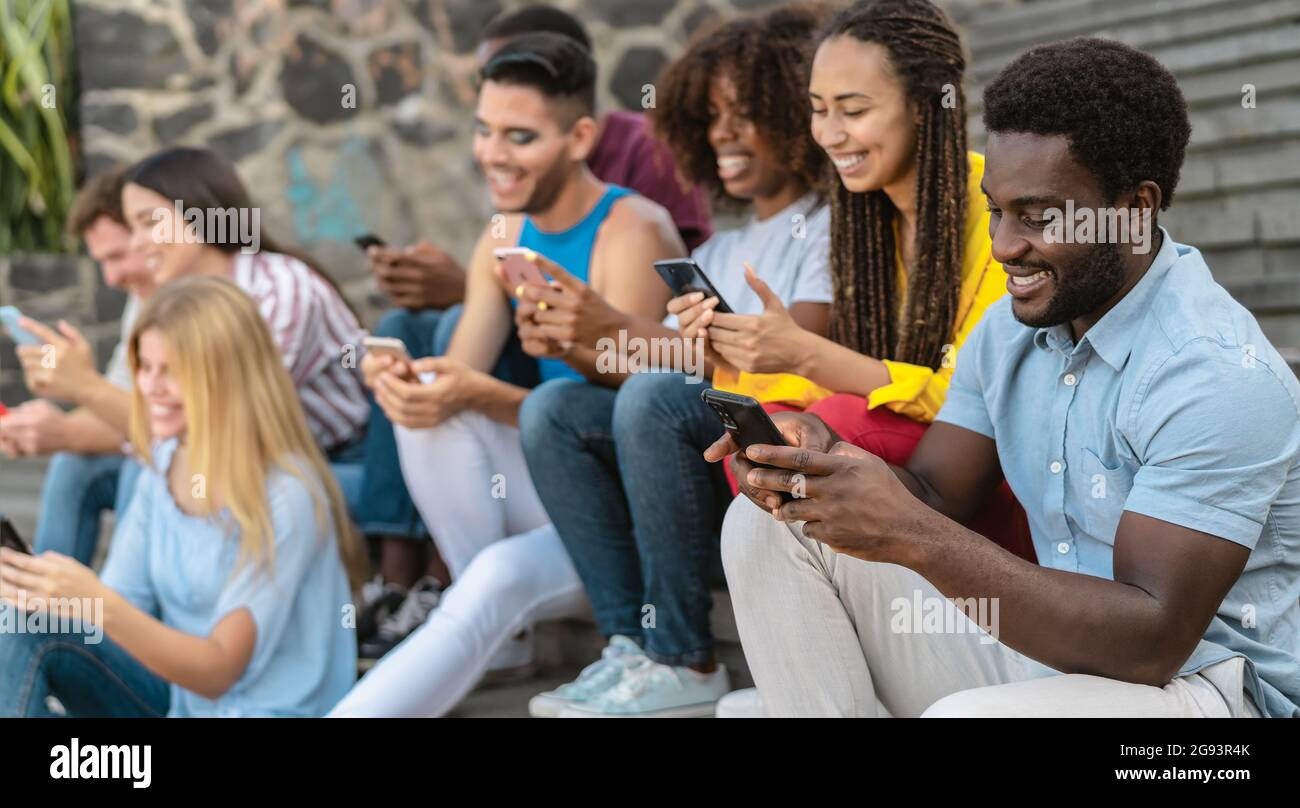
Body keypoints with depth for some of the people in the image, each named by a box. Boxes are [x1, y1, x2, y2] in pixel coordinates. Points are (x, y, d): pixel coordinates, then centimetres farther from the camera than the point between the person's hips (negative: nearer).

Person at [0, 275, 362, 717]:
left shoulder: (285, 497, -19)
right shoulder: (164, 466, 2)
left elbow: (218, 671, -20)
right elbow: (117, 613, 1)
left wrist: (100, 605, -33)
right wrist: (37, 589, -20)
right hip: (179, 689, 7)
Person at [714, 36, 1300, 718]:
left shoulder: (1215, 373, -22)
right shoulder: (1010, 328, 6)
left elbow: (1156, 641, -27)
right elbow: (932, 496, 6)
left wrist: (912, 534, -33)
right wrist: (824, 458, -18)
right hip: (1048, 649, 8)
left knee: (970, 714, -40)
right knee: (773, 525, -2)